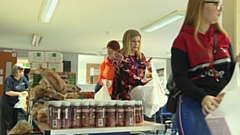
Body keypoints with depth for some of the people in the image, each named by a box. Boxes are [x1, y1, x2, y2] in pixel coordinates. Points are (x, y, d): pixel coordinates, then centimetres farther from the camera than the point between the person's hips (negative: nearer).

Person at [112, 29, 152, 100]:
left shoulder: (141, 56, 14)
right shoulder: (119, 56, -2)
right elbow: (127, 74, -15)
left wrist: (148, 68, -5)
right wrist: (144, 82, -19)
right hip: (123, 95, -4)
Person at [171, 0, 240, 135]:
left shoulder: (223, 38, 11)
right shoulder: (183, 40, -5)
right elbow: (180, 77, -12)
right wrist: (202, 97, -26)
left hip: (223, 104, 5)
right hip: (194, 104, -5)